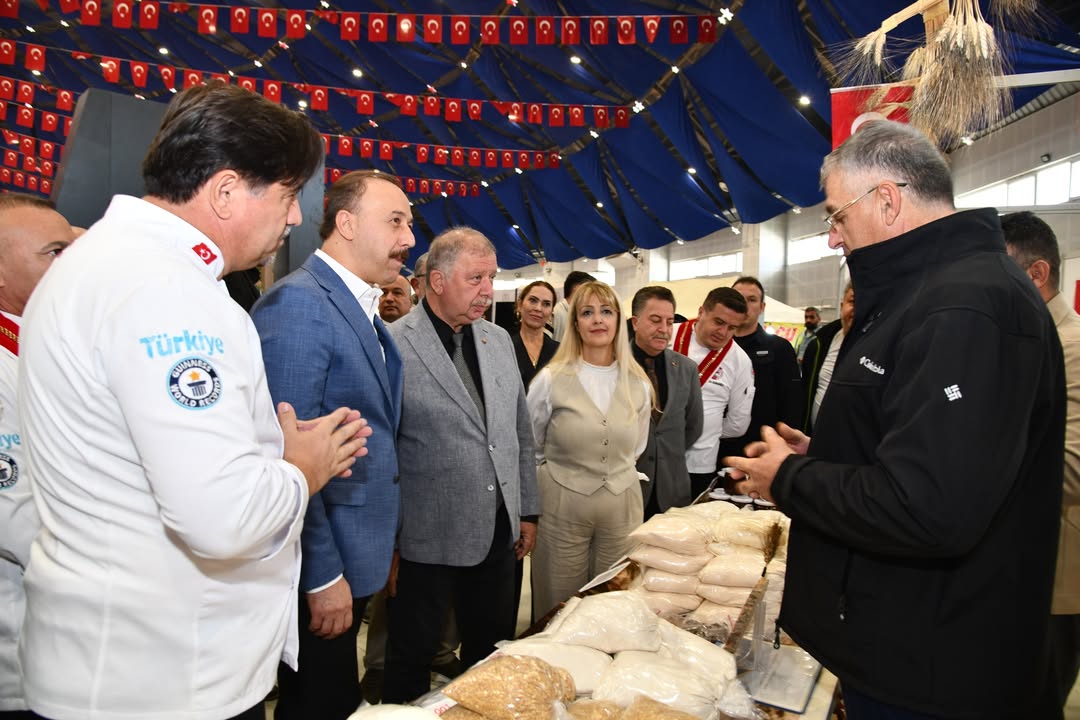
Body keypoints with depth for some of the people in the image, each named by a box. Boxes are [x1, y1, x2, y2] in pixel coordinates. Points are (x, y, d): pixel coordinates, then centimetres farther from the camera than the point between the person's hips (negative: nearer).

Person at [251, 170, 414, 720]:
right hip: (321, 570, -9)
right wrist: (322, 575, -19)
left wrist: (379, 550, 13)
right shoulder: (298, 302, -18)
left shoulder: (361, 308, 10)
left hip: (352, 560, 9)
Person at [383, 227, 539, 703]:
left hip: (499, 534, 6)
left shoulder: (499, 341, 7)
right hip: (426, 540, -5)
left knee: (494, 658, 20)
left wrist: (527, 511, 12)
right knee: (411, 668, 14)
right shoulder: (392, 347, -14)